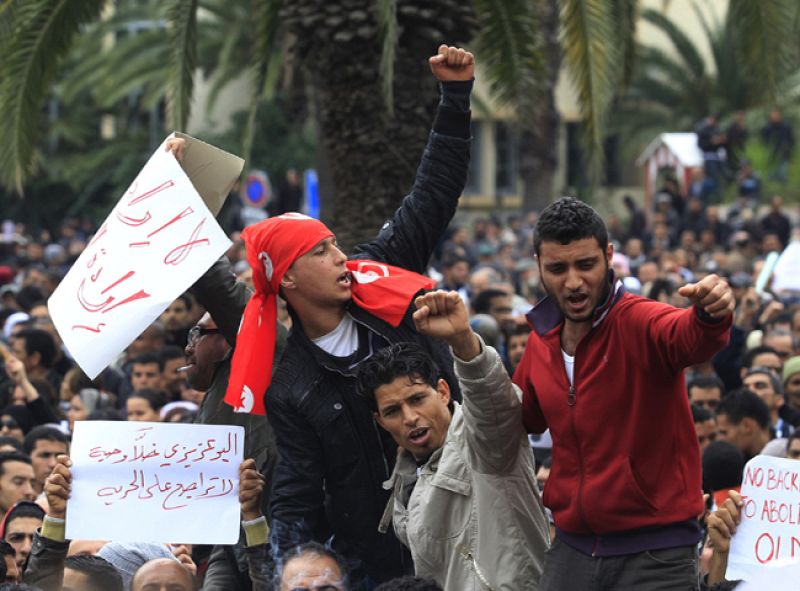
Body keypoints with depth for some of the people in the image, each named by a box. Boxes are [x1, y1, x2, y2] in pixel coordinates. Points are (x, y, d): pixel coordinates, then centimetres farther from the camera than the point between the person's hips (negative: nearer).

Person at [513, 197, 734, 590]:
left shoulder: (640, 323, -13)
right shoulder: (541, 341, 5)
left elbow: (689, 338, -36)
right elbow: (520, 420, 20)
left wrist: (710, 316, -58)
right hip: (572, 548, 5)